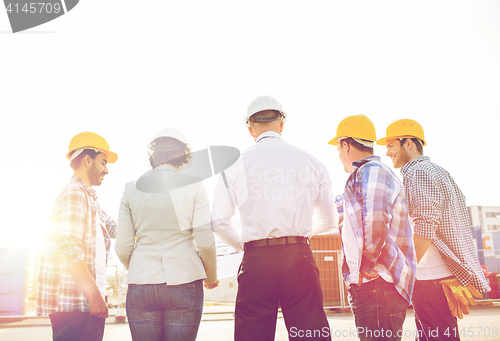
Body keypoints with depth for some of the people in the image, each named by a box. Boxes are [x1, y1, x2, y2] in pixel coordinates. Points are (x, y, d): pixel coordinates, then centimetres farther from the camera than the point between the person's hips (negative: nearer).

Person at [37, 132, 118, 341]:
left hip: (85, 303, 10)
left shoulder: (88, 197, 20)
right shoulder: (74, 193, -10)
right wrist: (94, 294, -21)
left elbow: (114, 230, 25)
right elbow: (70, 248, -20)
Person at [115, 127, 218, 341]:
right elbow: (205, 242, -6)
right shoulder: (192, 185, -1)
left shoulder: (132, 189, 5)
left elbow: (122, 248, 4)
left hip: (140, 285, 2)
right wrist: (211, 278, 12)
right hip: (184, 283, -2)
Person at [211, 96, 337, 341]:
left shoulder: (236, 165, 3)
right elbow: (330, 221, 13)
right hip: (300, 258, 1)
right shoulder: (310, 162, 7)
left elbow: (219, 223, 2)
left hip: (256, 262, -1)